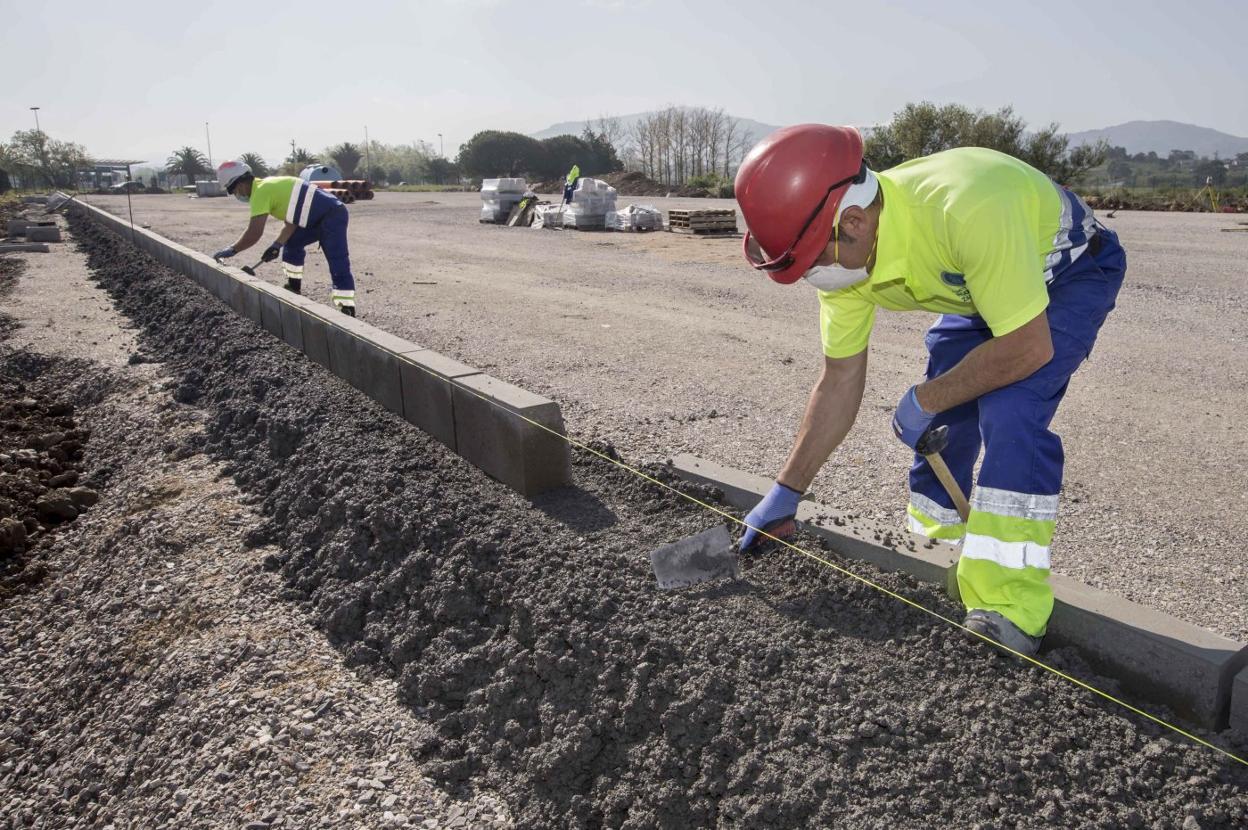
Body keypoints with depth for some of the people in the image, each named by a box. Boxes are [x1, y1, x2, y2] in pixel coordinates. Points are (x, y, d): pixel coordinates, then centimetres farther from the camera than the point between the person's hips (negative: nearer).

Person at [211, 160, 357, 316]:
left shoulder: (260, 192, -10)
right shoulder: (268, 186, 19)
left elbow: (254, 233, -14)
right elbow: (292, 220, 19)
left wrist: (232, 250, -2)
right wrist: (277, 245, 15)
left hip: (332, 215, -10)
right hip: (320, 217, 10)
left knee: (338, 265, -16)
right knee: (291, 243, 24)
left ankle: (348, 314, -21)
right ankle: (294, 289, 32)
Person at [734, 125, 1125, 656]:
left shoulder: (963, 211, -43)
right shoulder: (842, 253, -20)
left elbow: (1028, 347, -34)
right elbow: (840, 383, -10)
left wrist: (924, 399, -22)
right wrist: (786, 492, -9)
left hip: (1070, 271, -6)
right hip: (978, 288, 7)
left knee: (1008, 415, -26)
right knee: (939, 423, 2)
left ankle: (1008, 614, -16)